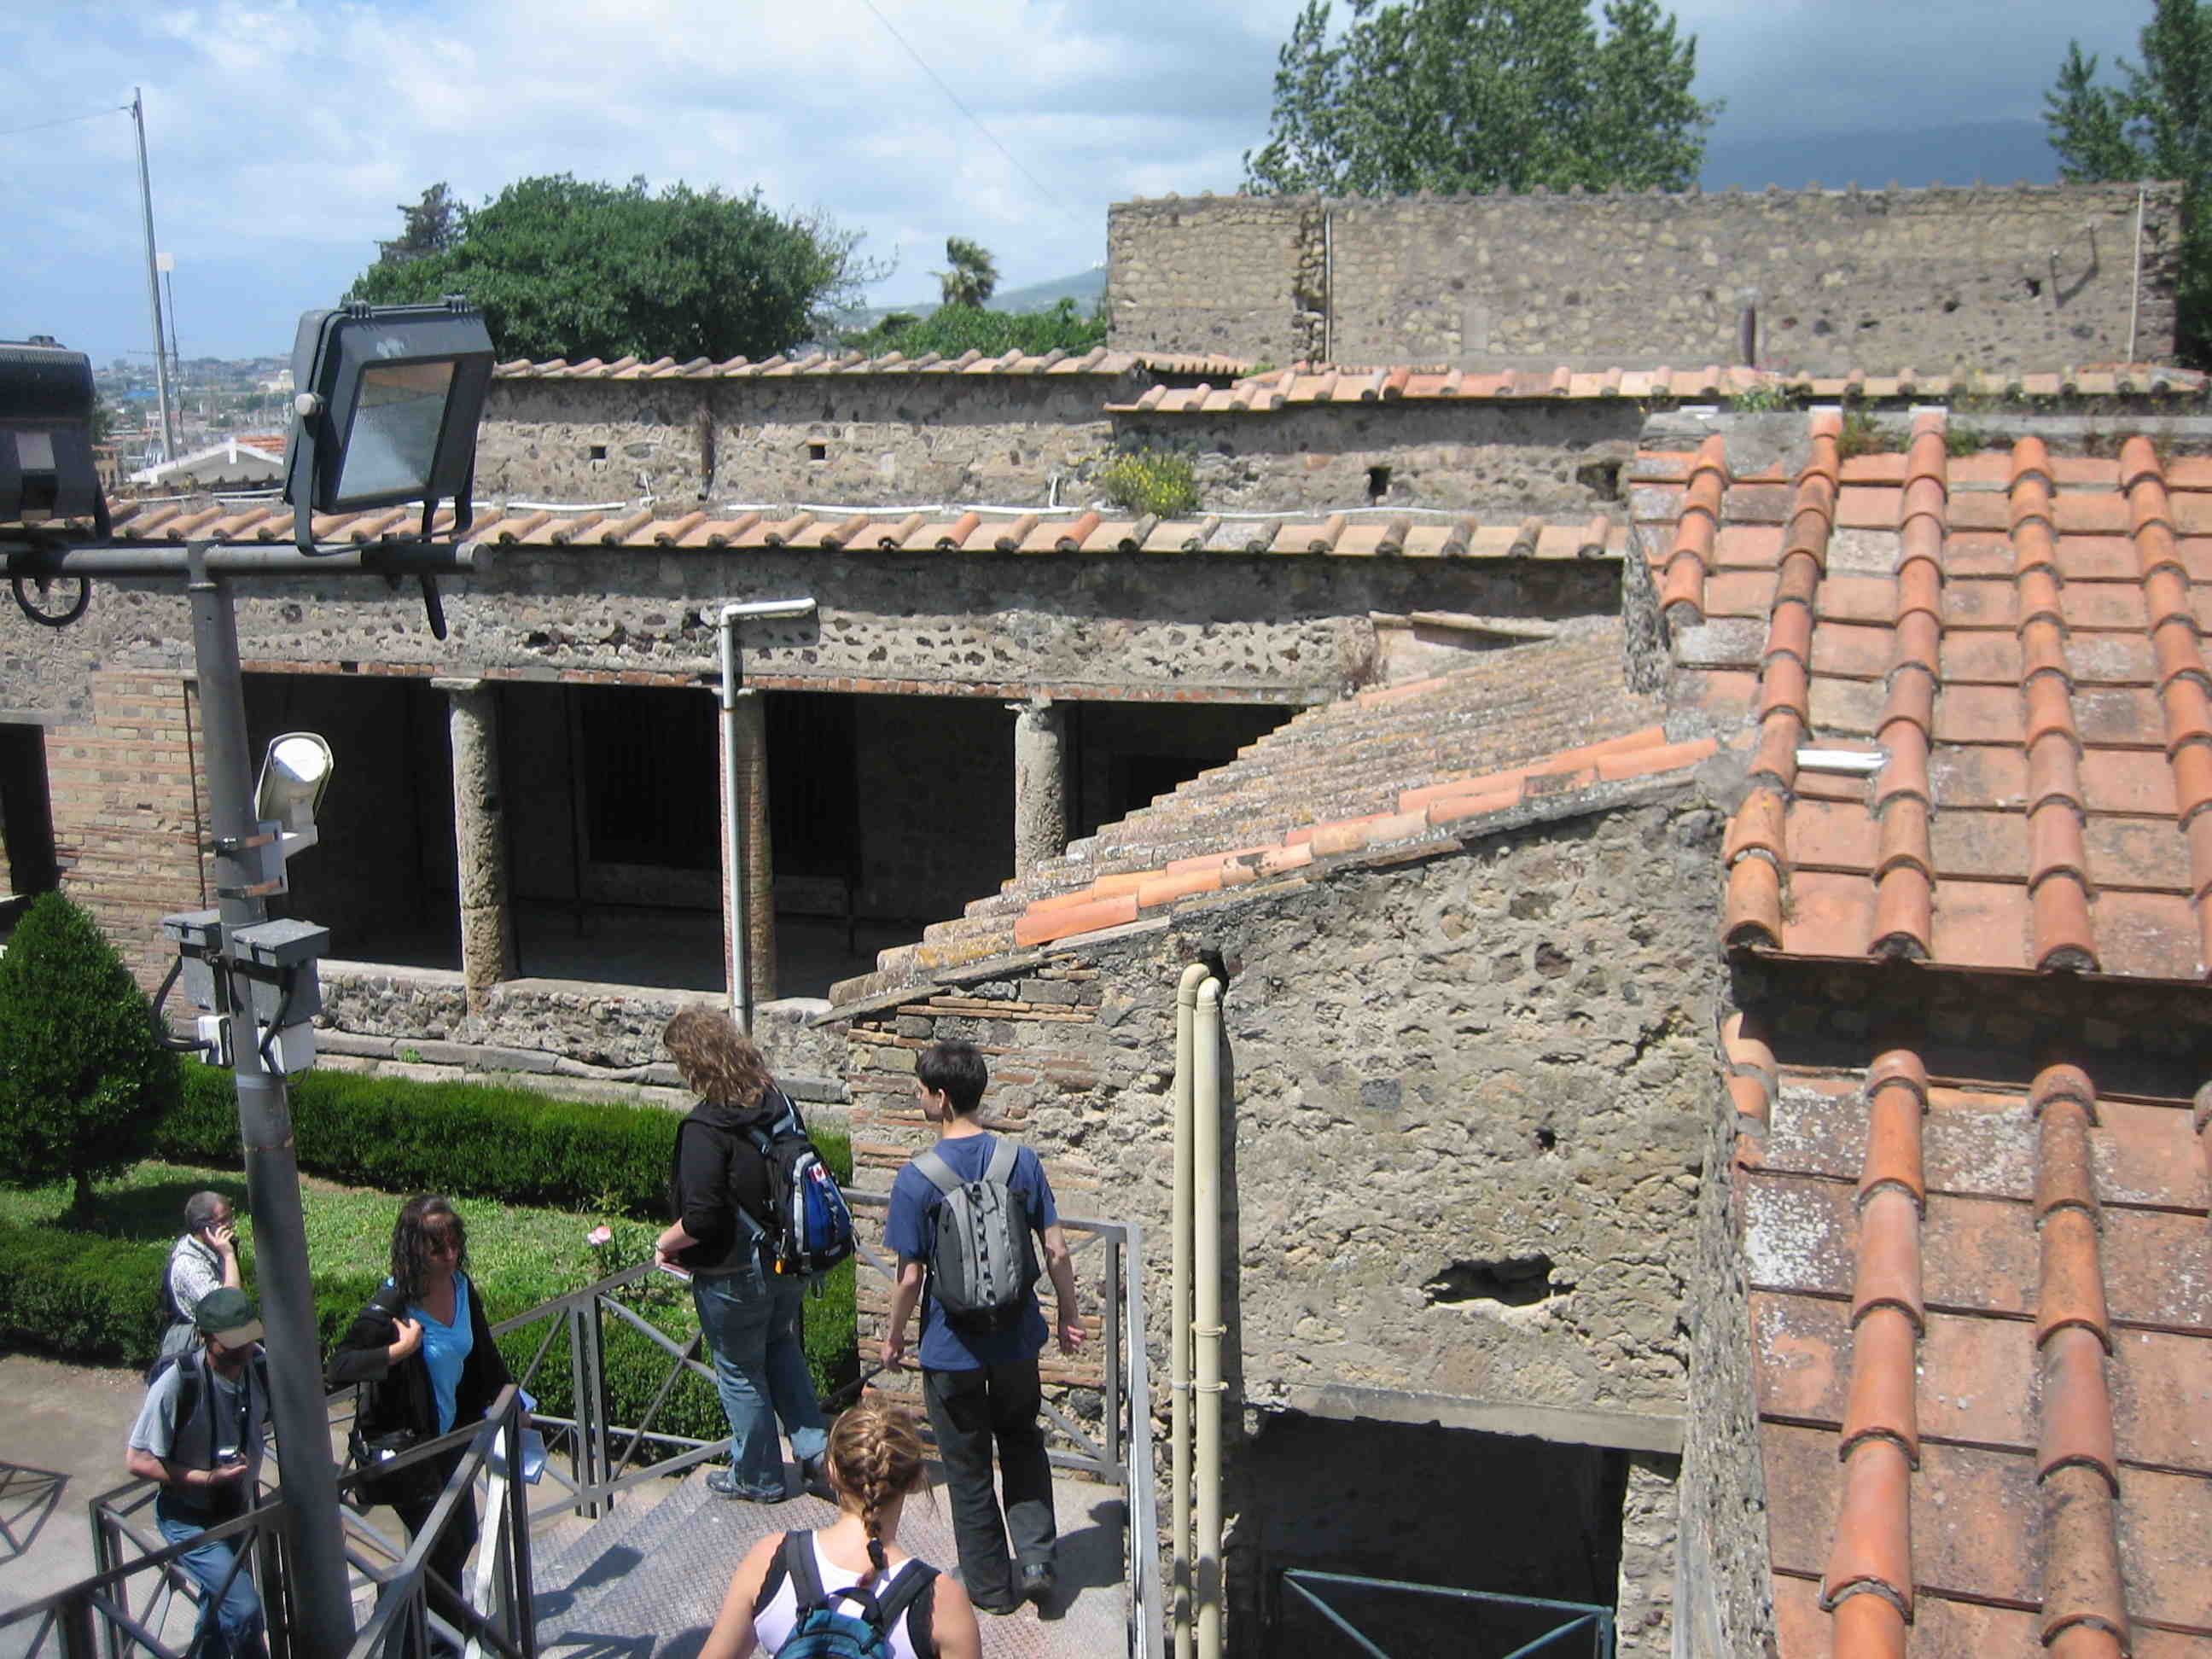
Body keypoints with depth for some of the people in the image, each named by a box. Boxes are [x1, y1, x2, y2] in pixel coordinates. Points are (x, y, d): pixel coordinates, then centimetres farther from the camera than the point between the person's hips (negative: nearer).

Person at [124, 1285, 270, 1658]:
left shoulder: (258, 1364, -13)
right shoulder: (177, 1382, -29)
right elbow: (138, 1460, -21)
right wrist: (206, 1478, -27)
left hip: (236, 1511, 6)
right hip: (190, 1519, -6)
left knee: (220, 1605, 23)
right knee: (243, 1608, -16)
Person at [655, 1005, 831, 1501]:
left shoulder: (705, 1128, -26)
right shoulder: (779, 1103, -5)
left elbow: (700, 1218, -30)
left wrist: (665, 1243, -11)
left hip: (734, 1274, -7)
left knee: (740, 1372, 15)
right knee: (781, 1348, 28)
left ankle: (758, 1476, 31)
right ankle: (814, 1451, 25)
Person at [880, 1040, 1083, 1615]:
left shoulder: (916, 1181, -17)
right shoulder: (1022, 1161, -8)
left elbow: (910, 1276, -13)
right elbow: (1056, 1252, -5)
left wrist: (894, 1336, 4)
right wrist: (1068, 1316, 10)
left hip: (951, 1351, -3)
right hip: (1016, 1338, 3)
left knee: (968, 1469, 14)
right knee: (1022, 1442, 25)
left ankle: (991, 1586, 25)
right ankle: (1037, 1558, 15)